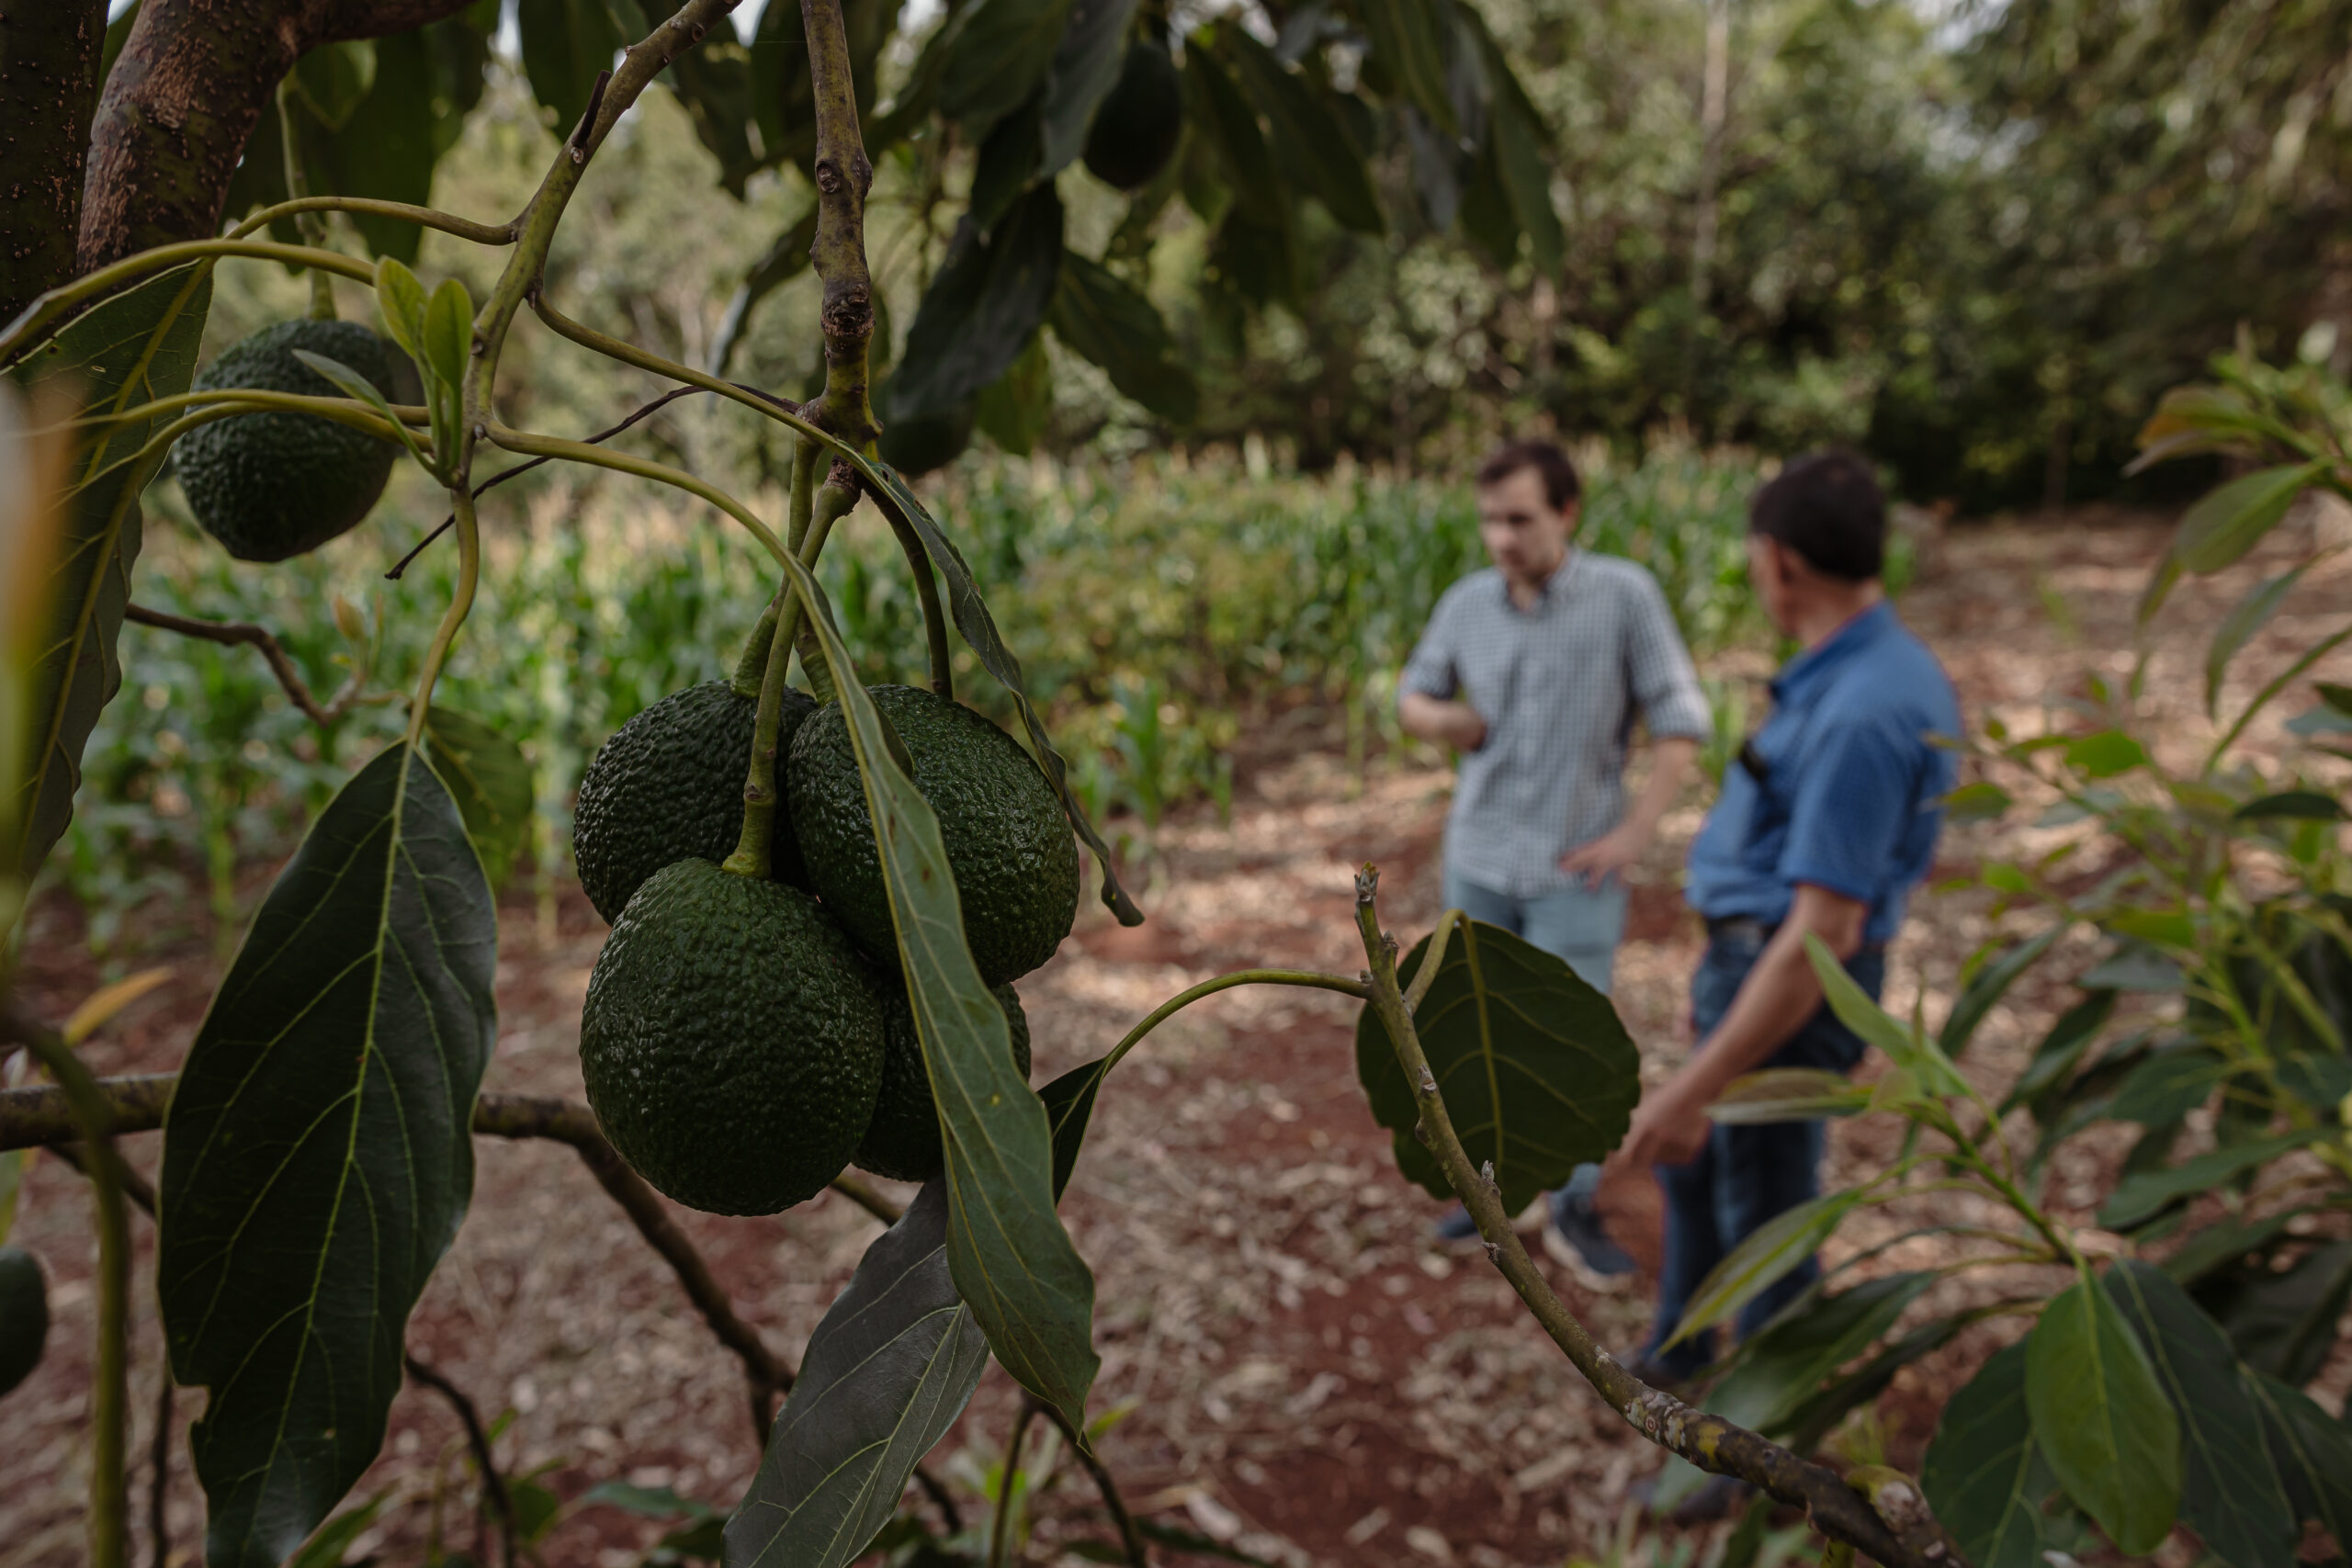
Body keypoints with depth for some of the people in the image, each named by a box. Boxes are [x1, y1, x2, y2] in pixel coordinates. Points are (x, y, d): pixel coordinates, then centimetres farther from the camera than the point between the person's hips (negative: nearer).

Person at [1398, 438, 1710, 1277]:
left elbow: (1680, 722, -9)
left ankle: (1575, 1213, 20)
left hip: (1573, 870, -3)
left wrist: (1633, 833, -13)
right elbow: (1414, 695, 12)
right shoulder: (1467, 602, -2)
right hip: (1478, 859, 4)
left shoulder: (1624, 593, -13)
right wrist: (1440, 719, -11)